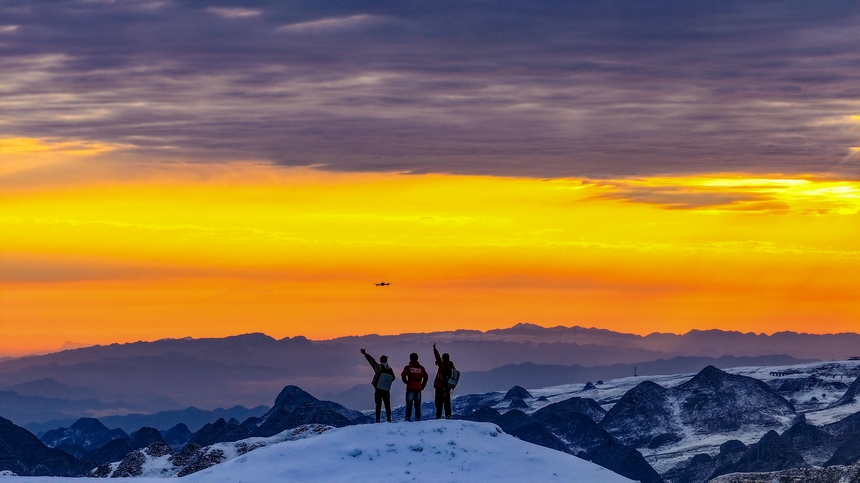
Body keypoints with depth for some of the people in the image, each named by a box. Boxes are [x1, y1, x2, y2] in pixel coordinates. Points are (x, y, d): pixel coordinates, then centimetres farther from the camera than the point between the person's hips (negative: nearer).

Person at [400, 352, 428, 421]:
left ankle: (408, 417, -8)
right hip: (418, 388, 3)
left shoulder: (408, 367, -1)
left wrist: (406, 382, 5)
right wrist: (423, 385, 16)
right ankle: (418, 418, 6)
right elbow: (426, 377, 11)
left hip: (410, 388, -3)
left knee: (409, 403, -2)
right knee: (417, 404, 9)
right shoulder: (421, 367, 10)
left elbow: (403, 375, -11)